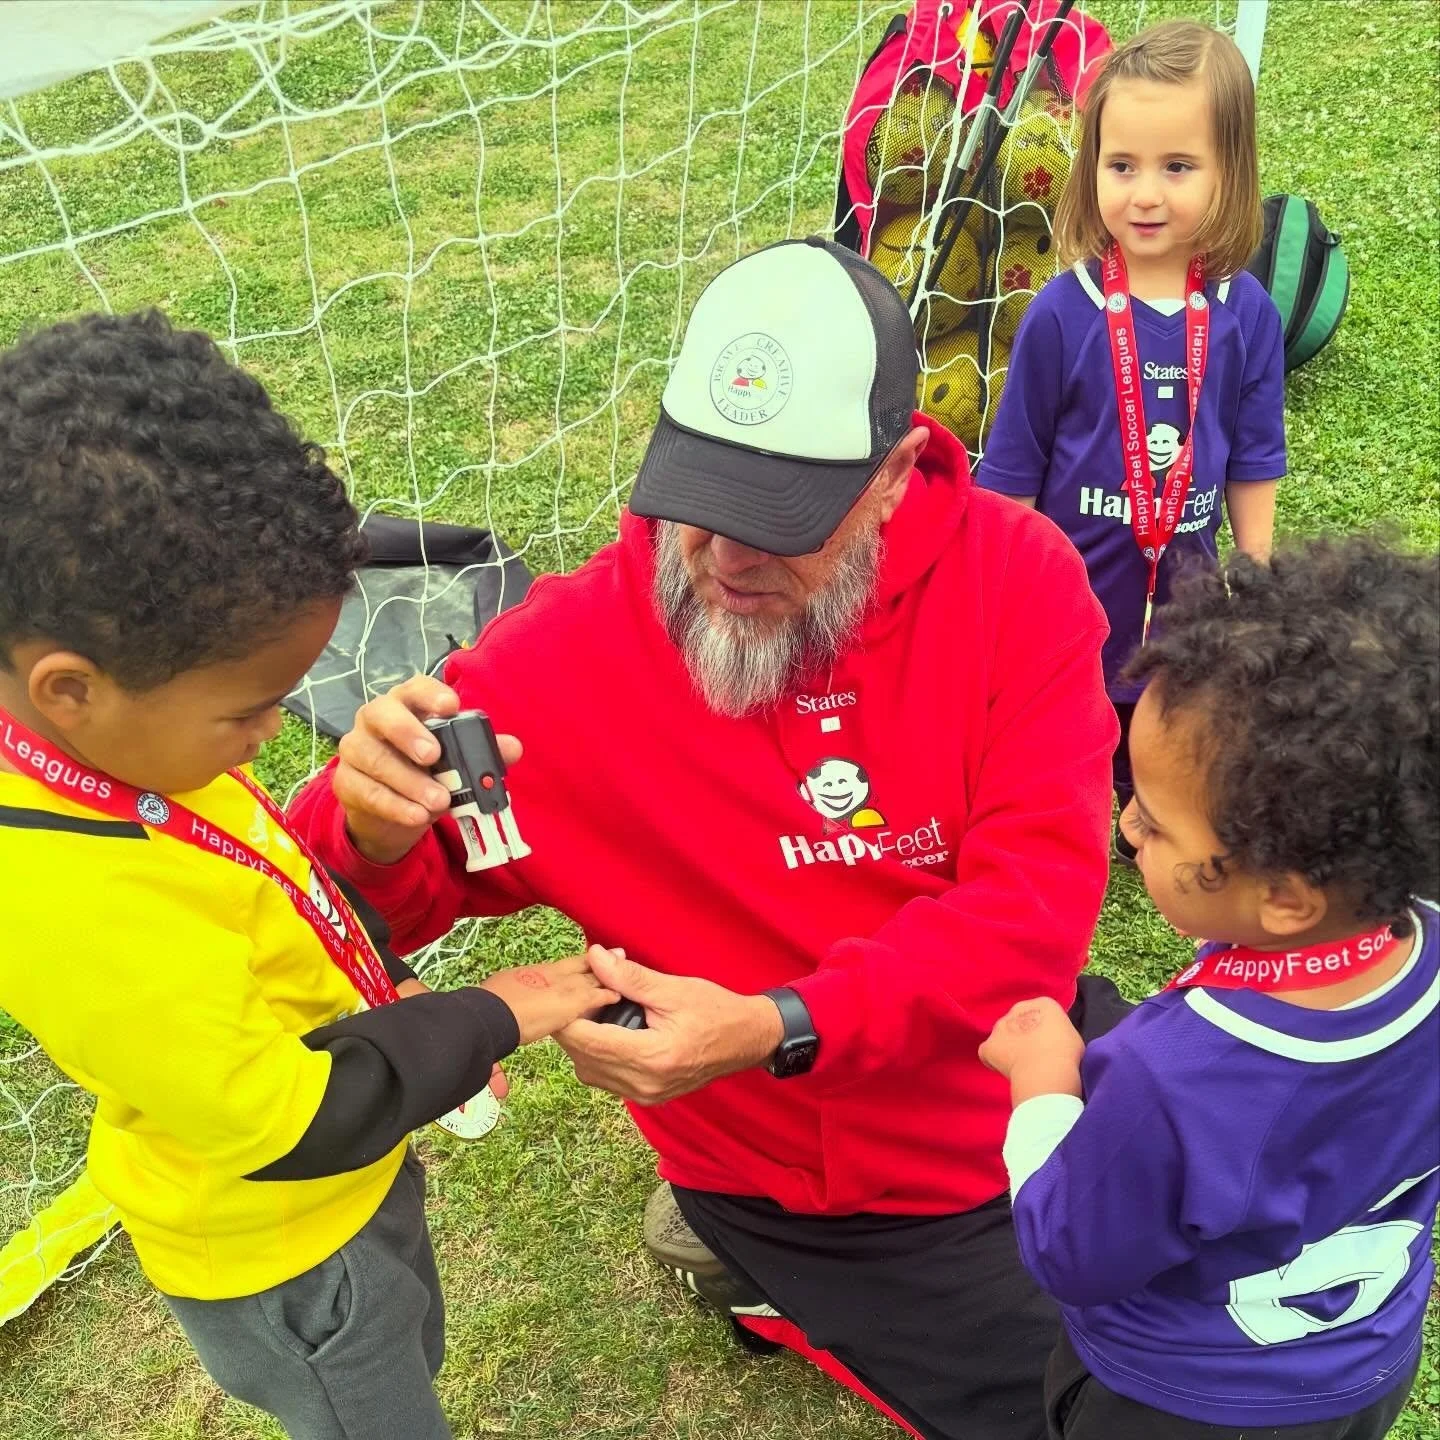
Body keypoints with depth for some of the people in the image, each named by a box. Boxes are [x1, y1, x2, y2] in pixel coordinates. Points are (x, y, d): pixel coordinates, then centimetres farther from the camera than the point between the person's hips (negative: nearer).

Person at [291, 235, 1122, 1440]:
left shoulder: (1018, 576, -17)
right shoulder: (569, 652, -19)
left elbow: (1037, 903, -22)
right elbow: (359, 914, -11)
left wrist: (776, 1031, -35)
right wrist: (373, 828, -37)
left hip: (1034, 1083, 4)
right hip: (843, 1199, -3)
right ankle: (767, 1251, 22)